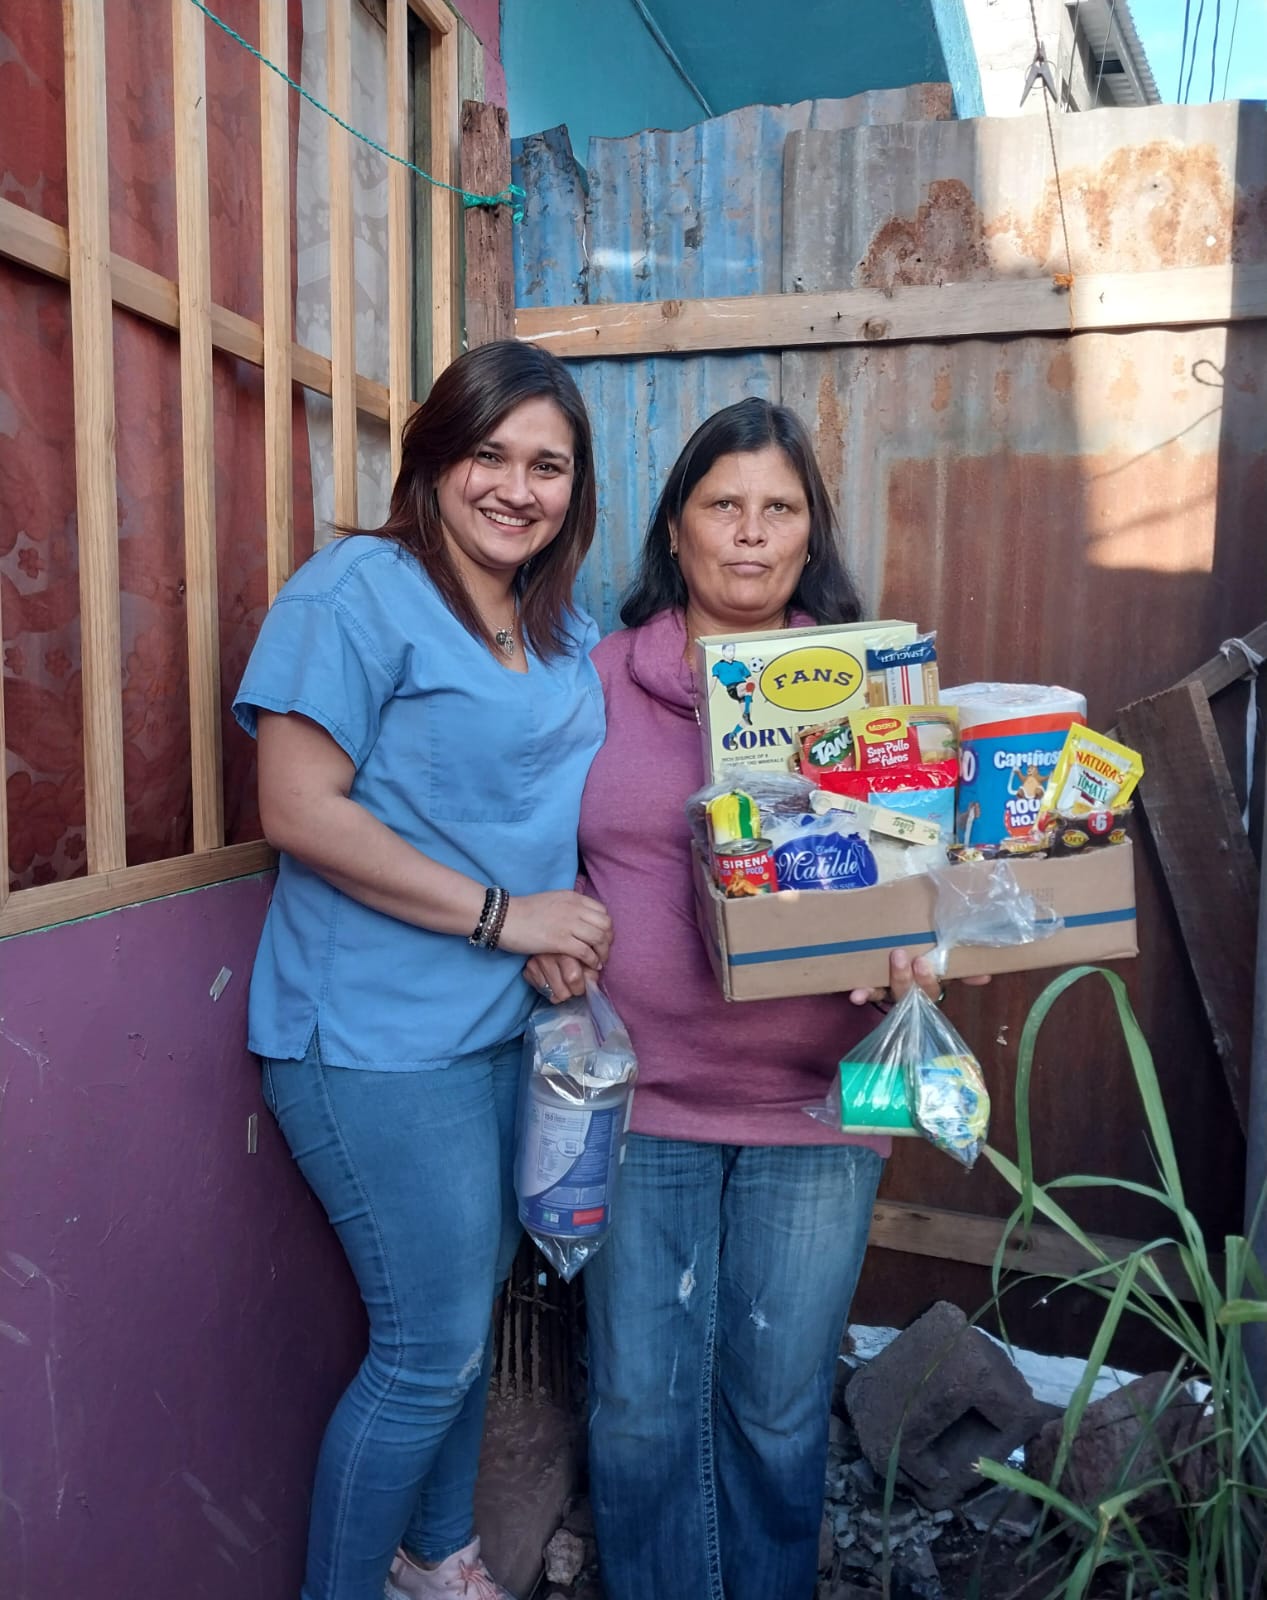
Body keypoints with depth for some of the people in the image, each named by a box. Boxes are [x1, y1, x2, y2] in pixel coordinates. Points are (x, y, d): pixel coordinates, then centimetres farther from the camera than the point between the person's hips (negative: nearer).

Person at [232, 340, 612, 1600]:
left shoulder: (567, 633, 11)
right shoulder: (358, 589, -13)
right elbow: (298, 809, -19)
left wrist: (572, 937, 4)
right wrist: (501, 914, -19)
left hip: (507, 1025, 8)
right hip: (380, 1038, -8)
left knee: (470, 1313, 21)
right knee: (430, 1352, 2)